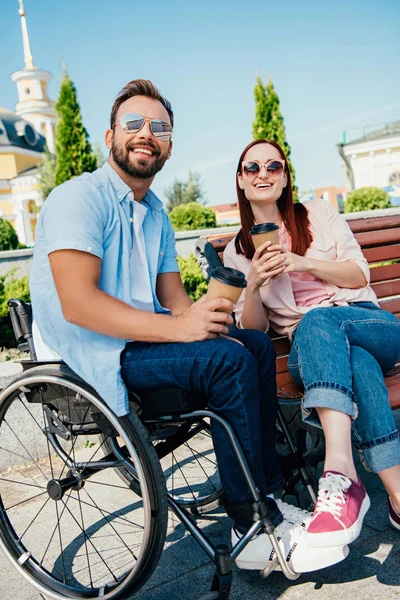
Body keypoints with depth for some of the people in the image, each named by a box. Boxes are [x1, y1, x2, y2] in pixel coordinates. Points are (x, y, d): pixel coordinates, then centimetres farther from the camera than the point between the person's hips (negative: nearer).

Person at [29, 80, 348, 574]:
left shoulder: (155, 213, 16)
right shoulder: (79, 198, -11)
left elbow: (172, 296, 13)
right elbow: (77, 303, -24)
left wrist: (200, 317, -10)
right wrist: (176, 328, -29)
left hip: (142, 339, 9)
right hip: (92, 358, -8)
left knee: (257, 345, -2)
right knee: (230, 360, -24)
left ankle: (267, 495, 3)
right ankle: (254, 526, -10)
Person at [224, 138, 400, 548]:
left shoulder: (318, 214, 14)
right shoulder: (237, 253, 15)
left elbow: (360, 275, 7)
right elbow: (252, 331, 8)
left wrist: (304, 263, -9)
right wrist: (253, 285, -13)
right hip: (308, 349, 0)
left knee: (317, 320, -36)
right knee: (356, 362, -37)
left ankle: (340, 472, -49)